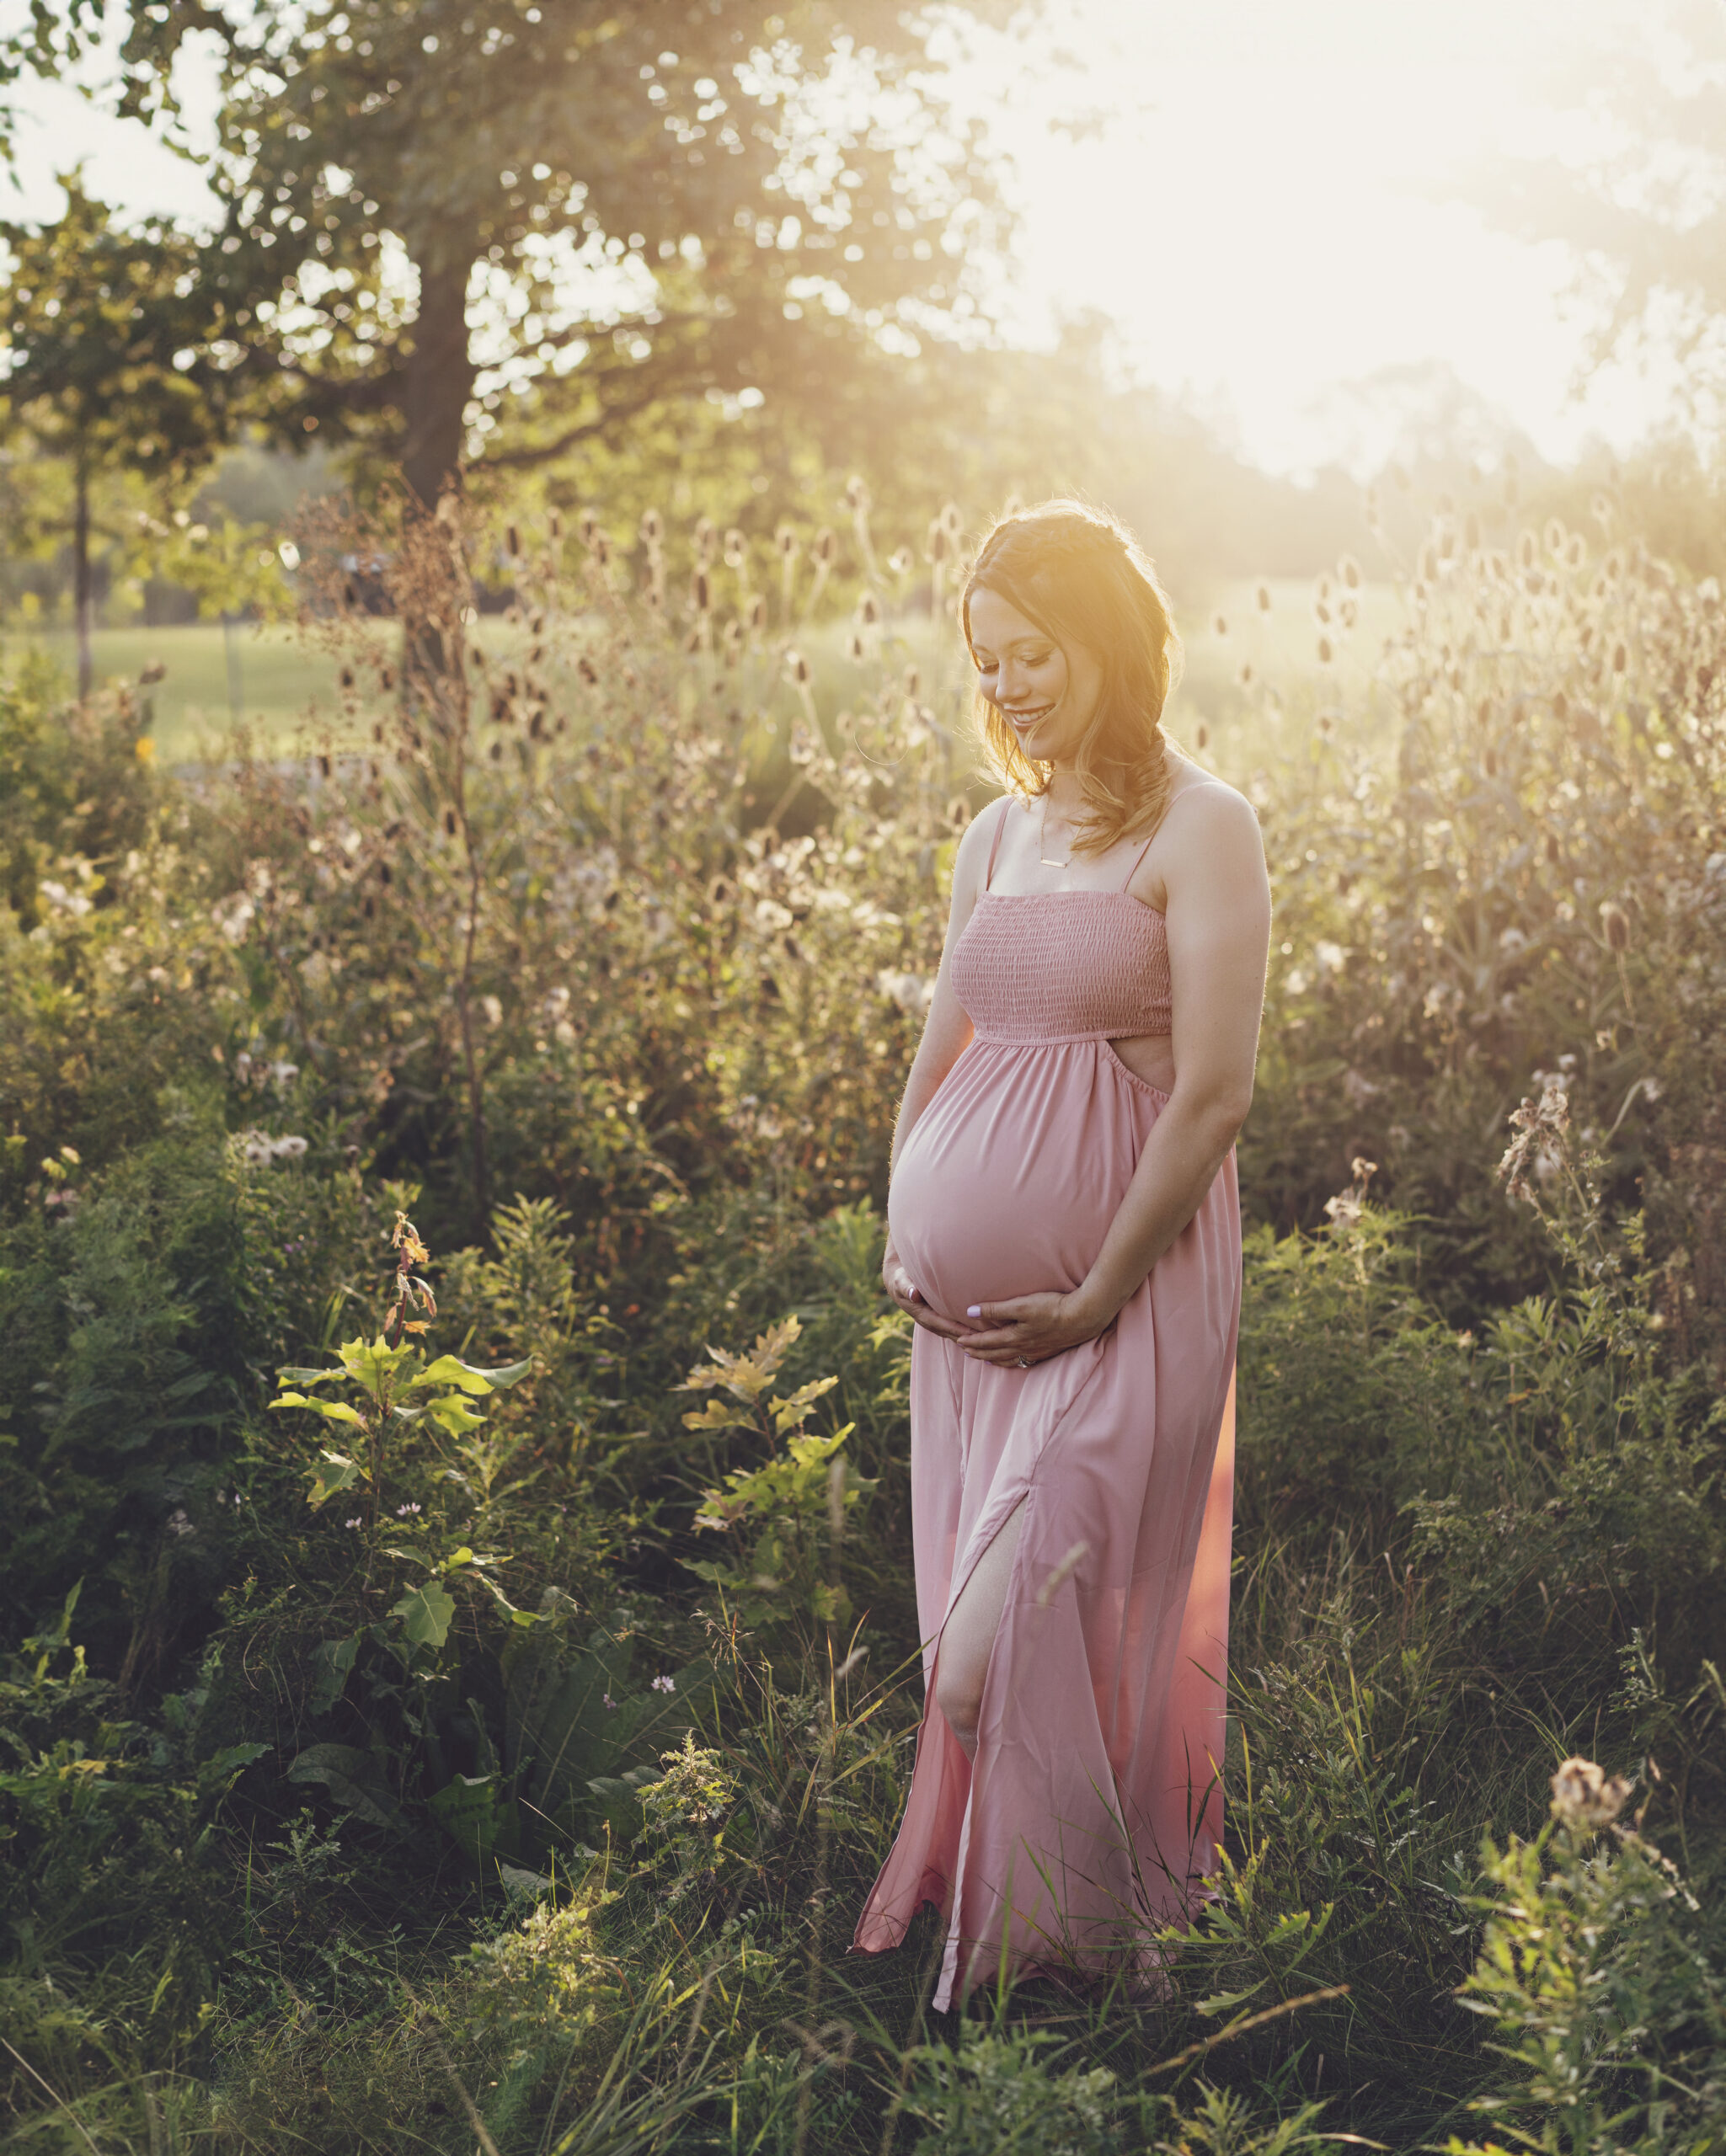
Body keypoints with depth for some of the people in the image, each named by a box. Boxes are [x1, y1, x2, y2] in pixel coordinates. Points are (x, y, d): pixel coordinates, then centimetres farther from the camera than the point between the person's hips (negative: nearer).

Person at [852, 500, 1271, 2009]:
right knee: (976, 1613, 12)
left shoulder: (1201, 828, -9)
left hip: (1121, 1287, -6)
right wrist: (901, 1238, 6)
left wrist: (1094, 1302, -13)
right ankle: (985, 1903, 28)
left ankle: (1076, 1941, 12)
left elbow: (1215, 1096, -14)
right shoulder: (997, 836, 11)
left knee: (1029, 1618, -6)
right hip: (971, 1300, 6)